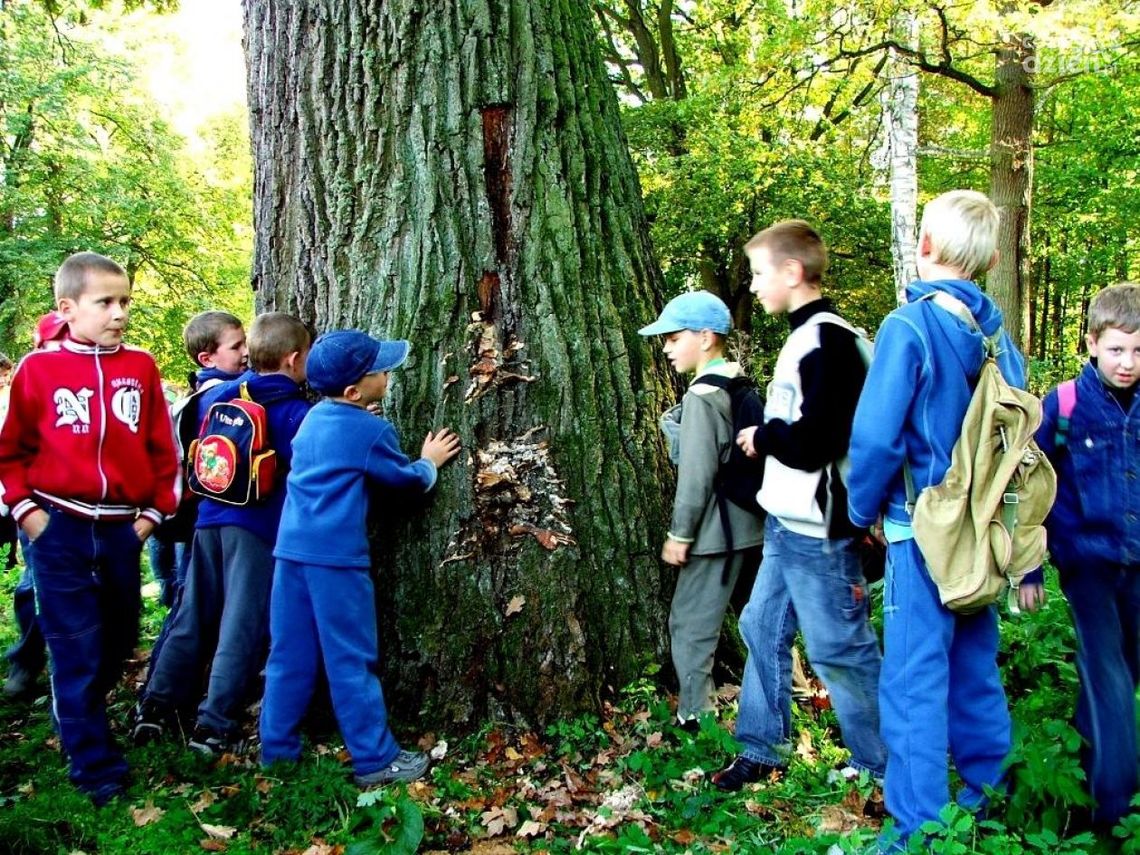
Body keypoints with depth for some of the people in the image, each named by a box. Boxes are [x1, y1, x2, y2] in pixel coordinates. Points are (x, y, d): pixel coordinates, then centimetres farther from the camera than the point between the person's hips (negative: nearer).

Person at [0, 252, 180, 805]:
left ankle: (78, 718, 41)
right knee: (75, 650, 0)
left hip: (123, 529, 3)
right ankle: (95, 766, 10)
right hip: (59, 529, -3)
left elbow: (162, 448, 6)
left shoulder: (140, 367, 1)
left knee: (119, 640, 15)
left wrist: (154, 511, 3)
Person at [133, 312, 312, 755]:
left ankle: (155, 707, 20)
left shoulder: (217, 397, 9)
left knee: (193, 617, 15)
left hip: (210, 520, 6)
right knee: (241, 625, 1)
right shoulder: (295, 412, -9)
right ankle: (213, 725, 4)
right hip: (259, 526, -6)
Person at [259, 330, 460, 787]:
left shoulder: (313, 418, 12)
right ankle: (375, 759, 8)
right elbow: (407, 478, 4)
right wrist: (430, 462, 25)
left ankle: (277, 748, 21)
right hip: (336, 555, -7)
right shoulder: (372, 431, -8)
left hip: (291, 547, 7)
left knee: (289, 654, 13)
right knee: (351, 661, -1)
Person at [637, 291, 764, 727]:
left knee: (690, 624, -1)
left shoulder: (702, 395, -16)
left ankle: (696, 719, 5)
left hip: (714, 531, -9)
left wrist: (679, 534, -13)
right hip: (744, 525, 9)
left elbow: (696, 474, -18)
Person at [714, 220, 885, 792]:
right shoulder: (805, 336, 13)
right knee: (763, 629, 16)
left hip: (818, 530, -10)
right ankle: (762, 751, 28)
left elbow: (813, 442, -24)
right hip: (788, 524, 10)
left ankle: (879, 763, 17)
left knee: (838, 647, 1)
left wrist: (761, 435, -9)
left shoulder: (828, 342, -18)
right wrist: (768, 435, 6)